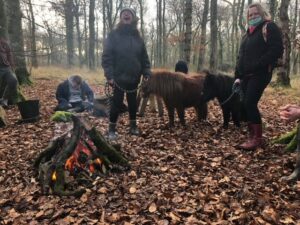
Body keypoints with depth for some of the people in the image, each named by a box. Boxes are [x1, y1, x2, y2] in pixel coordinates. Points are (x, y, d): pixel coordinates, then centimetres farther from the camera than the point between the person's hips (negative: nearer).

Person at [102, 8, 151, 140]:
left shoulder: (137, 37, 8)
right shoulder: (113, 35, -4)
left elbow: (144, 57, 9)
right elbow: (106, 56, -9)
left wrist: (146, 73, -1)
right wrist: (109, 75, -18)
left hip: (134, 78, 4)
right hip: (118, 77, -3)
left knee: (133, 102, 13)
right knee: (116, 103, 2)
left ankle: (133, 126, 27)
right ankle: (112, 129, 14)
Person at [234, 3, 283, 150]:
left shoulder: (269, 27, 1)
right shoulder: (248, 33, 24)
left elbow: (277, 49, -12)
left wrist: (258, 65, -20)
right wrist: (238, 76, 13)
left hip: (260, 74, -7)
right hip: (246, 75, 8)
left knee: (250, 103, -15)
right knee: (246, 105, 4)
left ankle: (258, 138, -5)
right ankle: (252, 136, 13)